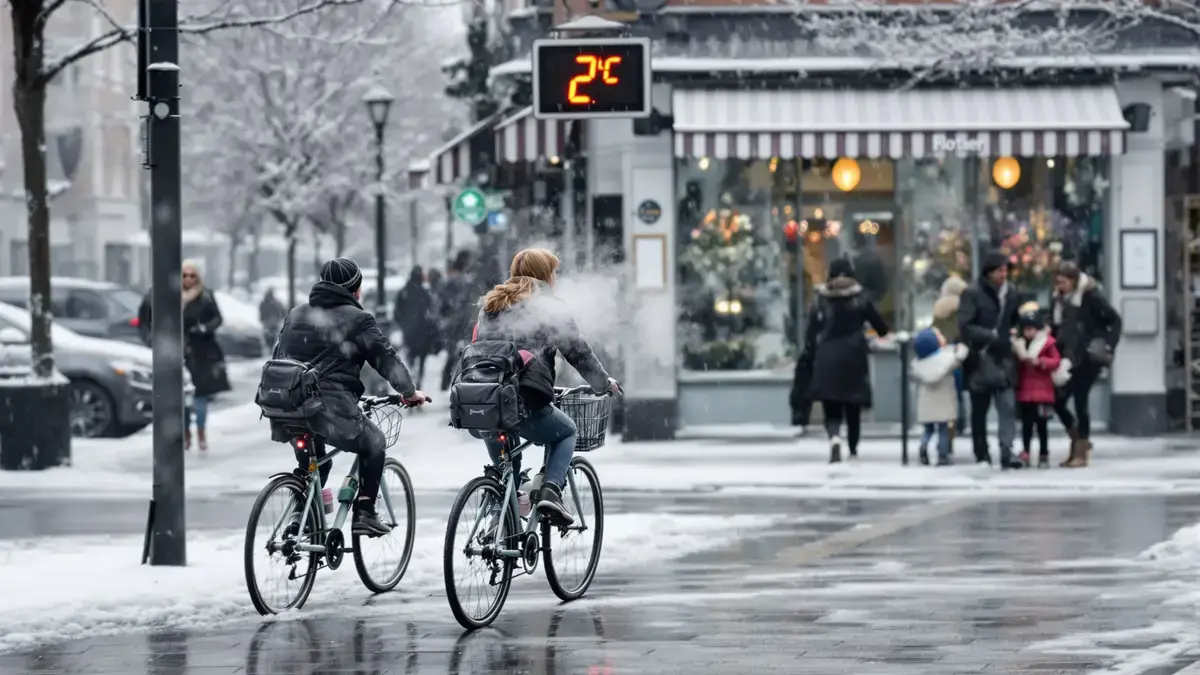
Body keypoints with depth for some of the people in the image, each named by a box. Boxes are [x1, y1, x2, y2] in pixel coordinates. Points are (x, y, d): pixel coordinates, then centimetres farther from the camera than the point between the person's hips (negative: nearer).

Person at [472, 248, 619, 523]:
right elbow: (580, 354, 9)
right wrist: (605, 383, 26)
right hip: (526, 404, -4)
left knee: (504, 468, 29)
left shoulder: (490, 306, 19)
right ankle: (551, 489, 3)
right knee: (566, 432, 24)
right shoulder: (551, 308, 3)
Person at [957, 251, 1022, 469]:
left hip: (1003, 360, 3)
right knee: (979, 411, 7)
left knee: (1008, 406, -11)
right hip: (980, 359, -3)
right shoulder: (972, 294, -9)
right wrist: (992, 336, -22)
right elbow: (965, 326, -17)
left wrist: (1013, 336, 9)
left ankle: (1007, 452, -14)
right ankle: (982, 456, 16)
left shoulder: (1010, 294, 9)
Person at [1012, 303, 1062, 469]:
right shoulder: (1019, 344, 8)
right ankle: (1025, 454, 8)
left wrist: (1040, 362, -18)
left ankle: (1044, 456, 7)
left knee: (1041, 424, 0)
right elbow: (1016, 366, 16)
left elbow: (1056, 361, -6)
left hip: (1042, 391, -3)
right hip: (1024, 391, 3)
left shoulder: (1047, 343, -3)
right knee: (1026, 424, 4)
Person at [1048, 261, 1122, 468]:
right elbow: (1055, 327, 11)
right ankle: (1080, 440, 21)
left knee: (1080, 400, -6)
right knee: (1057, 399, 0)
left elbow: (1115, 320, -8)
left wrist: (1108, 346, -15)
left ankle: (1081, 452, 4)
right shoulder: (1058, 299, 5)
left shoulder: (1091, 296, -11)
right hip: (1069, 358, 6)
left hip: (1089, 358, -6)